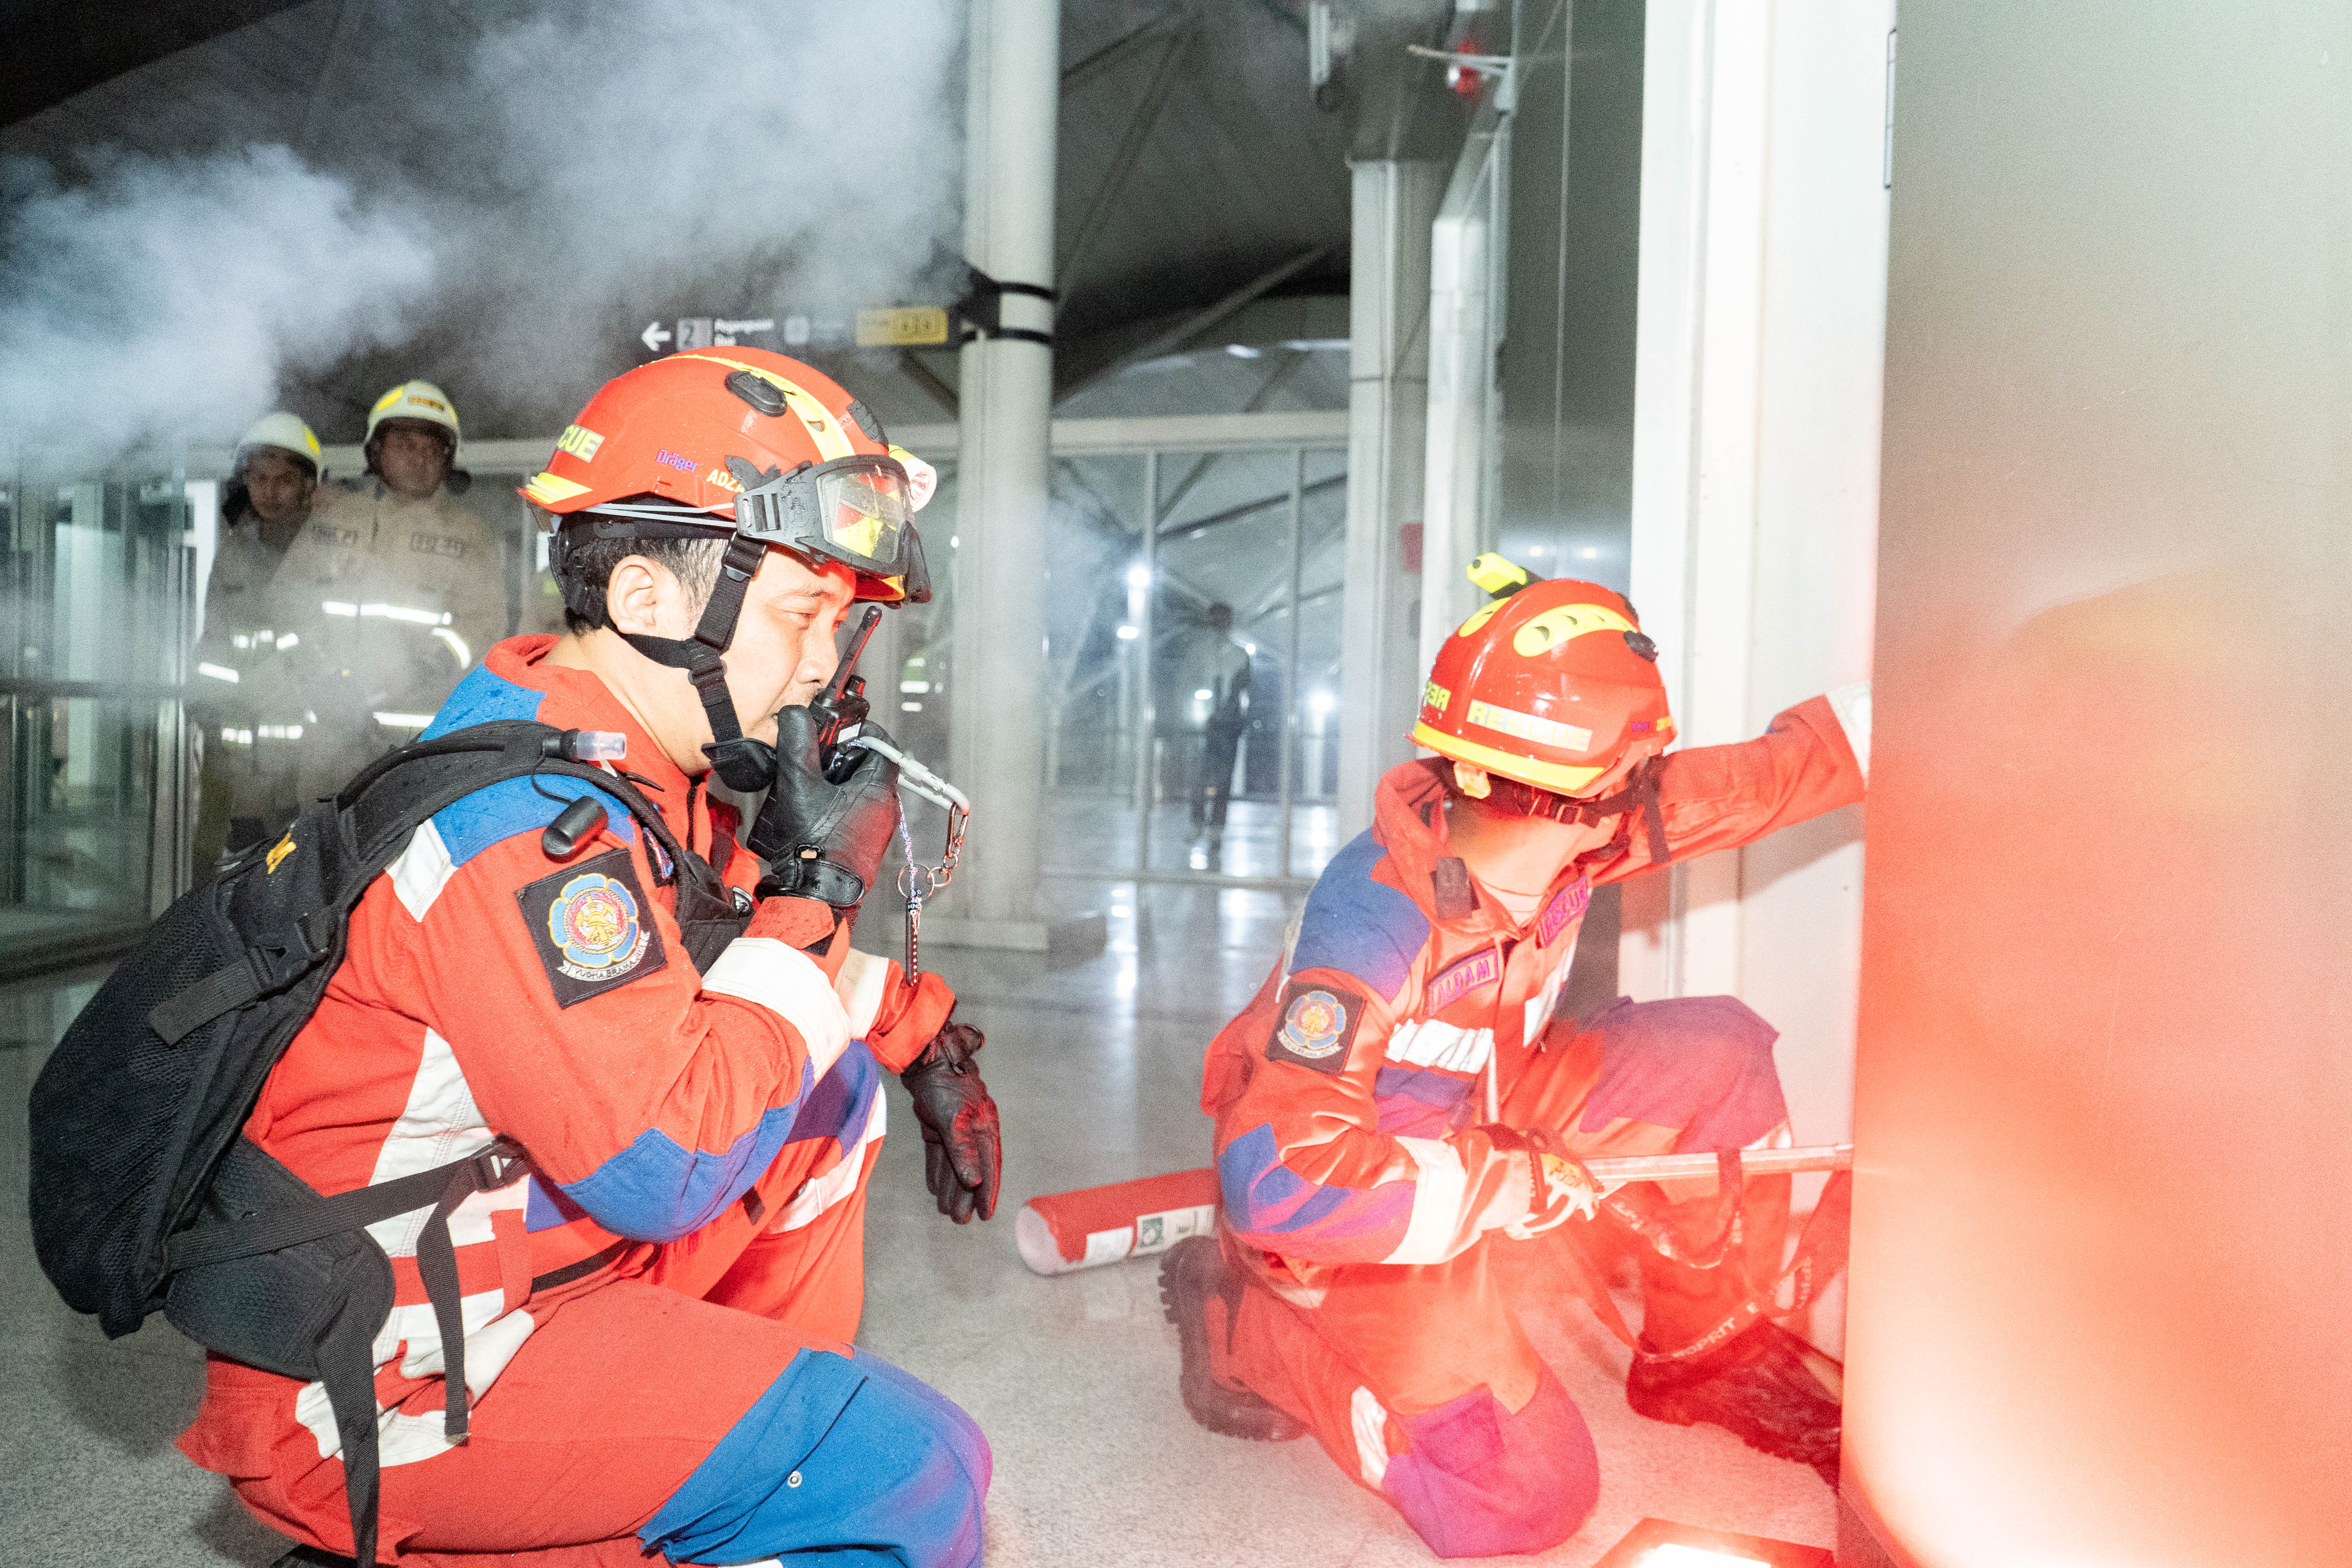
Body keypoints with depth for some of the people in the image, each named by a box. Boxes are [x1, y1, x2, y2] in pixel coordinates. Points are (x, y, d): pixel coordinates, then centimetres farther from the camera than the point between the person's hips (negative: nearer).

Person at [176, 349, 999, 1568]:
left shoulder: (644, 769, 2)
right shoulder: (533, 814, -27)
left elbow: (745, 961, 19)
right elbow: (664, 1166, -29)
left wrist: (923, 1037, 9)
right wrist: (816, 889, -21)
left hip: (541, 1258, 9)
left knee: (838, 1077, 13)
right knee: (913, 1470, -16)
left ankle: (780, 1418, 20)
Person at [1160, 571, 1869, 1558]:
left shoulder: (1556, 836, -15)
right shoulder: (1374, 922, -36)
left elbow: (1766, 773, -4)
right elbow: (1281, 1183, -38)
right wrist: (1514, 1183, -30)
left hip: (1479, 1126, 7)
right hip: (1350, 1218, -7)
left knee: (1714, 1057, -4)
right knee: (1523, 1499, -11)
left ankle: (1707, 1352, 17)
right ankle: (1244, 1329, 5)